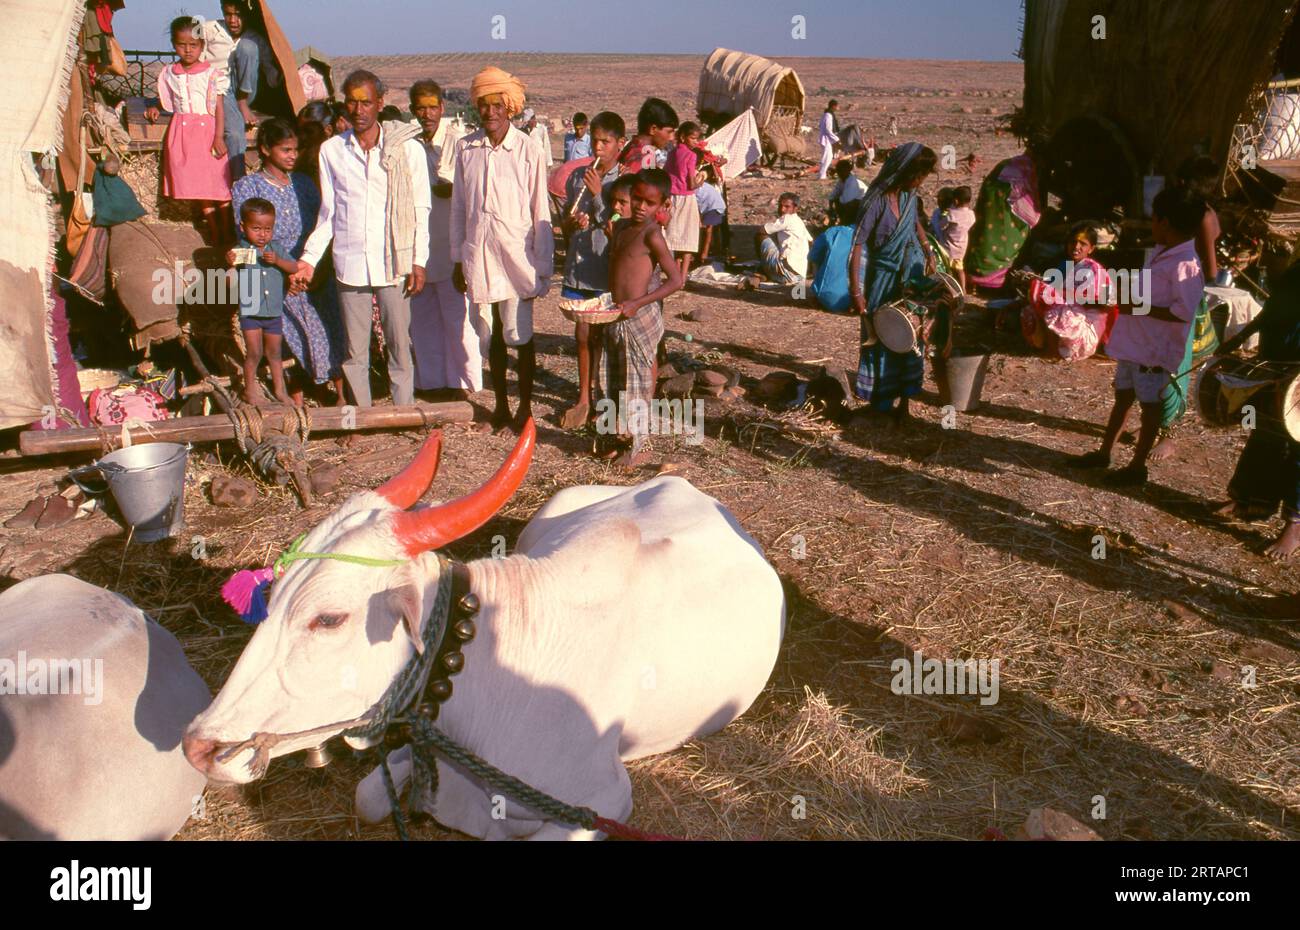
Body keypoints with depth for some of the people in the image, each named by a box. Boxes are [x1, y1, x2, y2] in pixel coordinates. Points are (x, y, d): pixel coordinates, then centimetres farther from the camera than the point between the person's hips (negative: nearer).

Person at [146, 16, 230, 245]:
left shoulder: (211, 73, -1)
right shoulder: (169, 74, 9)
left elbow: (219, 107, -4)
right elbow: (166, 101, 22)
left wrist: (219, 136, -11)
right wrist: (155, 109, 1)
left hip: (206, 129, -3)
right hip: (181, 132, 3)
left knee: (216, 181, -4)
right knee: (197, 183, 1)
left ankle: (227, 231, 2)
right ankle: (214, 233, 6)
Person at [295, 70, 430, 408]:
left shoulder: (408, 149, -1)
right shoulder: (331, 151, 6)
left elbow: (420, 210, 2)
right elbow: (327, 214, 11)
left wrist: (419, 262, -4)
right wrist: (309, 259, 3)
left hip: (393, 262, -2)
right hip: (350, 264, 2)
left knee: (400, 346, 2)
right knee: (354, 351, 8)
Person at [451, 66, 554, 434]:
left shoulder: (528, 149, -7)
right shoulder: (465, 147, 2)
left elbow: (540, 210, -4)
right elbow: (459, 205, 9)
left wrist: (543, 266, -5)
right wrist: (458, 259, 9)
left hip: (516, 255, -3)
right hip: (479, 255, 3)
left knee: (520, 334, 2)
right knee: (493, 335, 13)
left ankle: (525, 406, 19)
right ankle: (500, 404, 26)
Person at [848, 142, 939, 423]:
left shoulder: (908, 195, -3)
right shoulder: (877, 201, -23)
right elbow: (858, 245, -24)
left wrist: (928, 252, 9)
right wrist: (856, 292, -27)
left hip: (912, 273, 6)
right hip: (884, 277, -6)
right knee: (882, 337, 6)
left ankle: (903, 395, 23)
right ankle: (884, 399, 22)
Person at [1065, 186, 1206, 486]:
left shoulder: (1185, 264, -22)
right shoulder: (1161, 253, 7)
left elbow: (1184, 312, -28)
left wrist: (1139, 307, -25)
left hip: (1155, 349, -9)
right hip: (1134, 342, 9)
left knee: (1150, 406, 5)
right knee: (1122, 396, 18)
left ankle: (1137, 466, 17)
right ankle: (1103, 453, 31)